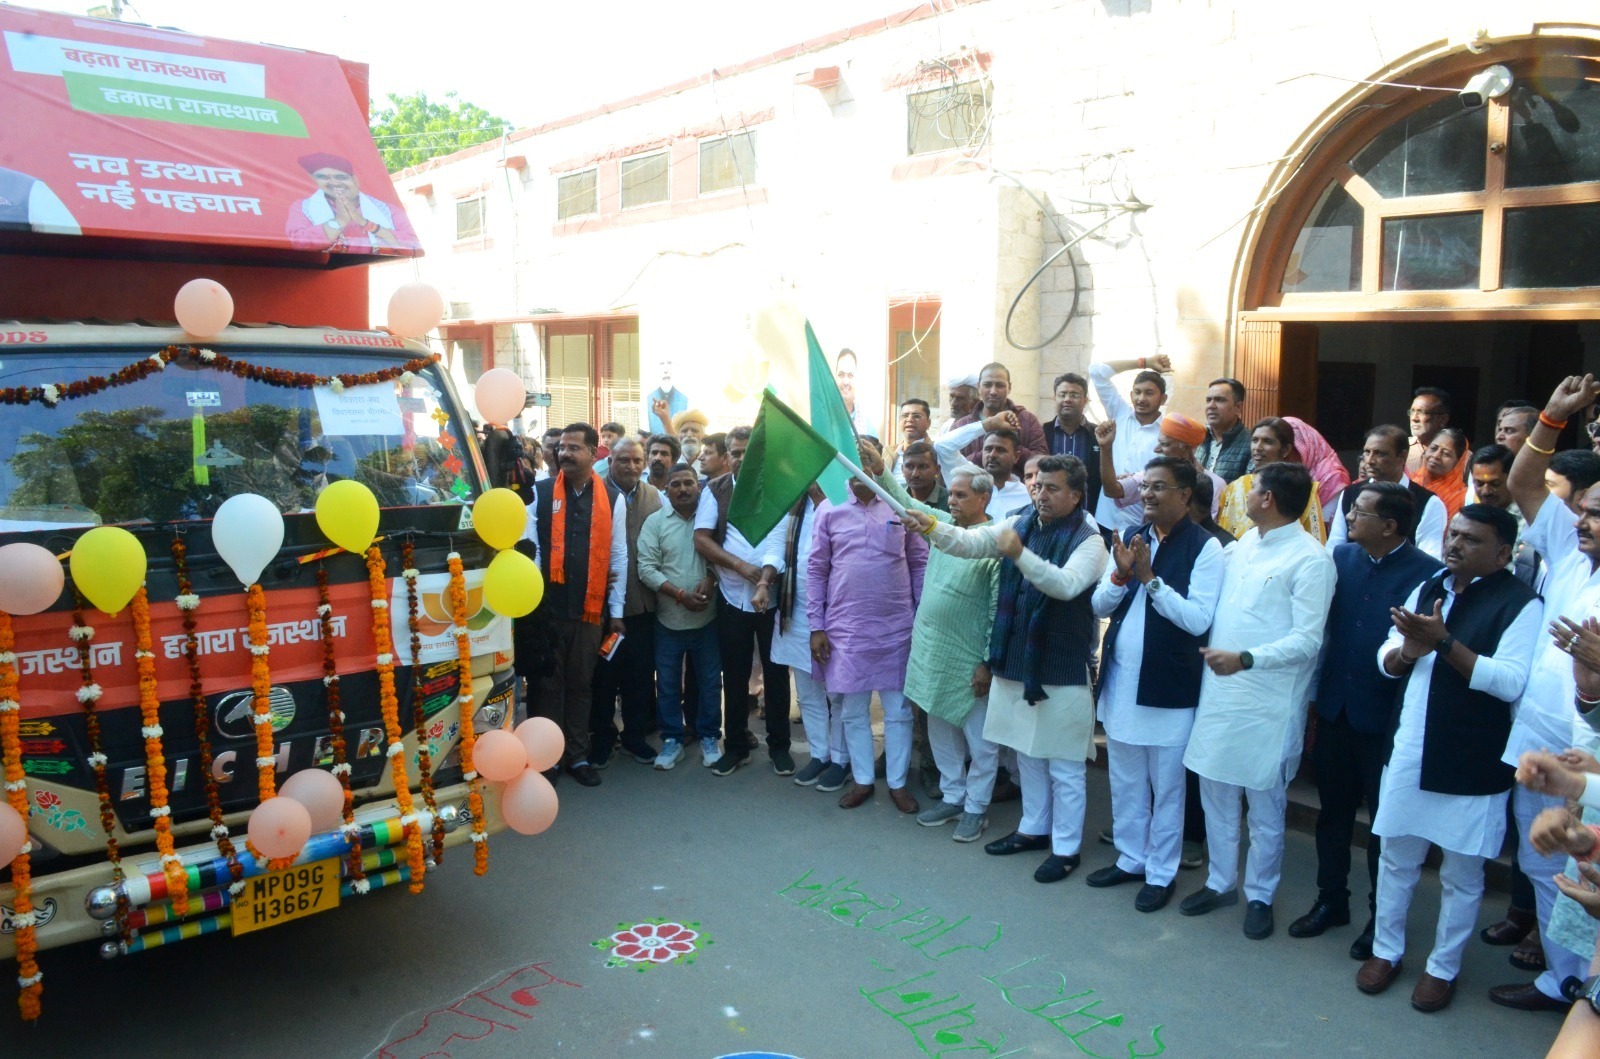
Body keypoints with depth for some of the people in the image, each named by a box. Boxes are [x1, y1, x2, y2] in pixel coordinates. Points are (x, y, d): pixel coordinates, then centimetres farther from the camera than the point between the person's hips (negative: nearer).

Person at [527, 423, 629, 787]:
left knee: (581, 684, 12)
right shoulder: (539, 492, -1)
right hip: (546, 607, -1)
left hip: (589, 608, 1)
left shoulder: (612, 499, 3)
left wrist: (616, 611, 4)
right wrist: (531, 598, -8)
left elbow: (618, 557, 5)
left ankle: (578, 756, 22)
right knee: (547, 683, 7)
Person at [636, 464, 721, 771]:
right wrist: (680, 595, -16)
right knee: (668, 683, 9)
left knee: (710, 681, 10)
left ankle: (708, 736, 26)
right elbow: (646, 568, -8)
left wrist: (711, 579, -20)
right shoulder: (655, 521, -2)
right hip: (669, 618, 0)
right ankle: (672, 740, 22)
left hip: (707, 617, 0)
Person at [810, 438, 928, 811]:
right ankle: (862, 780, 26)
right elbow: (816, 569, 2)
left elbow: (920, 563, 5)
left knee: (898, 710, 8)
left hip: (896, 627, 0)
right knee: (852, 710, 10)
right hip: (846, 628, 0)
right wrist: (816, 626, -1)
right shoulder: (830, 510, 0)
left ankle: (898, 783, 22)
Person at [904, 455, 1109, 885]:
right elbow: (971, 542, -4)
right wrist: (931, 526, -20)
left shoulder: (1088, 540, -13)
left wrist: (1020, 554, -40)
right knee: (1027, 754, 20)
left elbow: (1066, 585, -28)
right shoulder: (1019, 523, 4)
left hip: (1061, 670, -6)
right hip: (1016, 662, 6)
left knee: (1063, 765, 5)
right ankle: (1034, 828, 36)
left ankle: (1066, 848, 19)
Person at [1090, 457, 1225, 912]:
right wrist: (1120, 575, -12)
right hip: (1120, 678, 6)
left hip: (1169, 686, -6)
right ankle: (1129, 859, 34)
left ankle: (1161, 873, 23)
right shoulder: (1130, 538, 7)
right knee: (1125, 781, 18)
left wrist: (1150, 578, -23)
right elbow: (1099, 606, 6)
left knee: (1166, 787, 9)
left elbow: (1199, 619, -20)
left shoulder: (1204, 547, -12)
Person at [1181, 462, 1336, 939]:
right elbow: (1210, 606, 17)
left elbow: (1308, 640, -18)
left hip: (1268, 702, -7)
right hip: (1219, 690, 7)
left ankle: (1260, 895, 26)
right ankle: (1220, 882, 32)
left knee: (1265, 806, 8)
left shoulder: (1309, 559, -14)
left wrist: (1246, 659, -27)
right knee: (1216, 792, 16)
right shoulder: (1243, 544, 8)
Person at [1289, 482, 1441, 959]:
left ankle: (1382, 915, 29)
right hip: (1335, 707, 5)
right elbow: (1322, 625, 6)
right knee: (1333, 809, 17)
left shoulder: (1427, 573, -15)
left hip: (1385, 717, -5)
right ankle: (1331, 900, 34)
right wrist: (1315, 695, 5)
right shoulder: (1341, 557, 1)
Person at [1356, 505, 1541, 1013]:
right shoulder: (1427, 588, 8)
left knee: (1461, 875, 11)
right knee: (1396, 858, 17)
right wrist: (1407, 651, -14)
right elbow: (1387, 660, 9)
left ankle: (1443, 966, 29)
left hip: (1472, 766, -5)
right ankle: (1386, 950, 33)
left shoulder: (1520, 604, -11)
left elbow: (1511, 681, -21)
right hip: (1409, 752, 5)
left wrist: (1444, 642, -27)